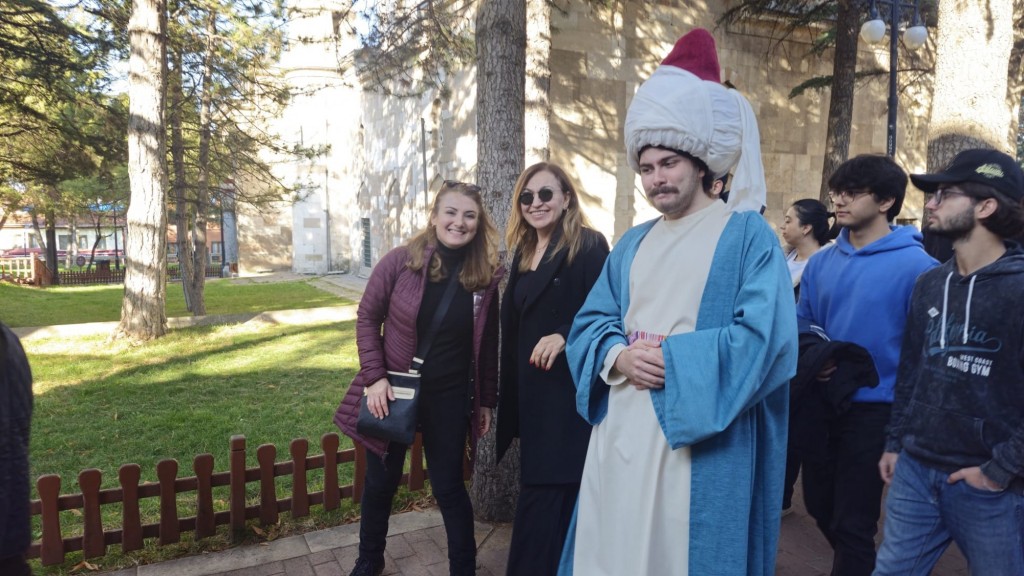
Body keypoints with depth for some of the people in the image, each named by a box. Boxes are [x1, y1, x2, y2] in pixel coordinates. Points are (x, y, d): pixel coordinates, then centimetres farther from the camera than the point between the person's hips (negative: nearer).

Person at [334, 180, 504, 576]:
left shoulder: (486, 276, -6)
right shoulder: (401, 261, -12)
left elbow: (487, 344, 2)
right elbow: (367, 318, -4)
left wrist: (486, 400, 6)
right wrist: (374, 377, -12)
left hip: (449, 398, 0)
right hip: (394, 391, 0)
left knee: (449, 488, 9)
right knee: (381, 483, 17)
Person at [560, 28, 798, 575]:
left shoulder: (748, 234, -4)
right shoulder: (633, 243, 12)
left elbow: (765, 336, -14)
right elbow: (589, 322, 10)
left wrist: (670, 359, -16)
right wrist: (617, 357, -11)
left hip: (701, 442, -5)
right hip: (622, 432, 5)